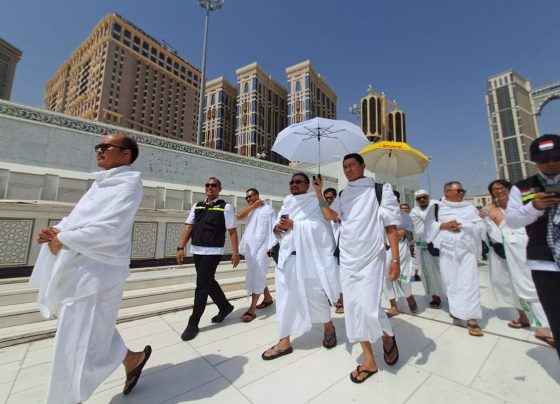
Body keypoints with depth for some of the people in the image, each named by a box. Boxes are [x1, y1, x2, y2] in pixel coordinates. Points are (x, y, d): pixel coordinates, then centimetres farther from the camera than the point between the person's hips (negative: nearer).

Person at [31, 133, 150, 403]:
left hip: (97, 272, -9)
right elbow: (78, 218, 18)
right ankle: (131, 359, 38)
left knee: (78, 344, 5)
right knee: (93, 330, 20)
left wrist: (63, 239, -13)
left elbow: (109, 229, -22)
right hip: (75, 269, 9)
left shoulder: (128, 183, -12)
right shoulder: (101, 182, 16)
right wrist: (55, 231, -1)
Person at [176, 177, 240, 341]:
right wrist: (181, 248, 0)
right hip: (196, 251, 6)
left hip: (213, 252, -6)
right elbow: (188, 227, 7)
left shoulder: (226, 207, -4)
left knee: (202, 286, -1)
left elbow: (232, 232, -7)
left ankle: (193, 324, 16)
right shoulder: (197, 206, 11)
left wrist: (235, 252, -12)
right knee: (209, 283, 18)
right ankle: (225, 307, 39)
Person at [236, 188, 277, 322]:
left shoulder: (268, 209, -3)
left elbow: (274, 228, -7)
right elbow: (239, 216, -3)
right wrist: (253, 205, -4)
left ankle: (252, 309, 1)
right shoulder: (250, 210, 16)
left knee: (256, 277, -6)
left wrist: (272, 246, -14)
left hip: (262, 247, -7)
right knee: (257, 275, 17)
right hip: (250, 247, 7)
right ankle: (268, 298, 34)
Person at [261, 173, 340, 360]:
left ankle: (329, 327, 34)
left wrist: (294, 225, -17)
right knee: (285, 296, 6)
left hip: (308, 256, -5)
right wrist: (276, 227, -7)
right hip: (287, 255, 5)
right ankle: (284, 341, 19)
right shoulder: (286, 203, 17)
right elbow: (279, 224, 16)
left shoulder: (315, 202, 0)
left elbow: (318, 226, -14)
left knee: (314, 294, 4)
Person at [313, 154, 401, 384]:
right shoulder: (343, 195, 12)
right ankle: (369, 361, 26)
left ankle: (388, 337, 28)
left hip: (371, 257, -4)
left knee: (368, 307, -10)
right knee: (354, 307, 7)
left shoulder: (380, 190, -2)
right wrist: (318, 193, -4)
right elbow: (330, 215, -1)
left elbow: (391, 227, -6)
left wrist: (395, 260, -11)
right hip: (347, 258, 5)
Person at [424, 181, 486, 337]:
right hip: (446, 250, -1)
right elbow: (429, 226, 0)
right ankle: (457, 310, 21)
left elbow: (480, 226, 7)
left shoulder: (470, 208, 13)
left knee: (469, 282, -4)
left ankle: (471, 319, 1)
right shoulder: (435, 208, 7)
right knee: (451, 281, 4)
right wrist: (444, 225, -13)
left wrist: (462, 224, -7)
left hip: (467, 250, 1)